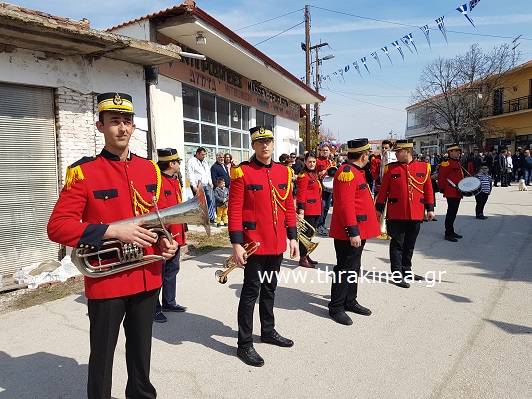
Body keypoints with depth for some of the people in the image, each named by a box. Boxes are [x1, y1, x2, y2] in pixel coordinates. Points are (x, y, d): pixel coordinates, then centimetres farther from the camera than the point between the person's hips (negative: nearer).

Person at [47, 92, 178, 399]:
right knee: (102, 353, 13)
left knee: (142, 348, 21)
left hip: (147, 277, 5)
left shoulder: (150, 169, 6)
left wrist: (166, 241, -5)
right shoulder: (83, 171, -9)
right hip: (106, 280, -4)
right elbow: (57, 226, -14)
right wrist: (113, 231, -25)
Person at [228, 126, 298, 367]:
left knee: (270, 287, 19)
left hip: (277, 243, 6)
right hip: (255, 243, -6)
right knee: (251, 290, 1)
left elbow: (289, 207, 11)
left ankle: (268, 331, 36)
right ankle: (244, 344, 15)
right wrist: (236, 243, -16)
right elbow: (234, 210, -12)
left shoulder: (283, 172, 8)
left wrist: (293, 237, 8)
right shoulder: (242, 172, -9)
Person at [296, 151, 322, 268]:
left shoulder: (314, 174, 16)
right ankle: (302, 258, 5)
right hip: (308, 210, -10)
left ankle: (306, 255, 26)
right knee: (306, 233, -3)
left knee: (311, 233, 15)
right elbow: (301, 195, -18)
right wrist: (301, 211, -22)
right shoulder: (303, 176, -12)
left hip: (315, 210, 10)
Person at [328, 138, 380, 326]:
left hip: (359, 231, 11)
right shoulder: (347, 172, -19)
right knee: (344, 269, -1)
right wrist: (353, 232, -25)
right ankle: (336, 308, 11)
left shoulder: (355, 171, 14)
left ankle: (350, 301, 32)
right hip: (350, 233, -10)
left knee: (353, 267, 19)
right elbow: (345, 205, -25)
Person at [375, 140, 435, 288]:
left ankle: (406, 271, 29)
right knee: (397, 243, 1)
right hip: (396, 214, -3)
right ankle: (397, 274, 8)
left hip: (416, 214, 3)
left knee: (410, 243, 14)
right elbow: (383, 190, 1)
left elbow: (428, 189, 8)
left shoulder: (423, 167, 4)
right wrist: (379, 208, 1)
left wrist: (430, 208, 6)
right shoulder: (391, 168, -2)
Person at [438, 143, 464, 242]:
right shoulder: (446, 163, -13)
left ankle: (451, 231, 23)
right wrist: (442, 189, -9)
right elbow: (441, 177, -14)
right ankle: (448, 233, -3)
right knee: (451, 213, -8)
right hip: (451, 192, -10)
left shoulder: (457, 163, 18)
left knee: (453, 213, 15)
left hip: (457, 193, 10)